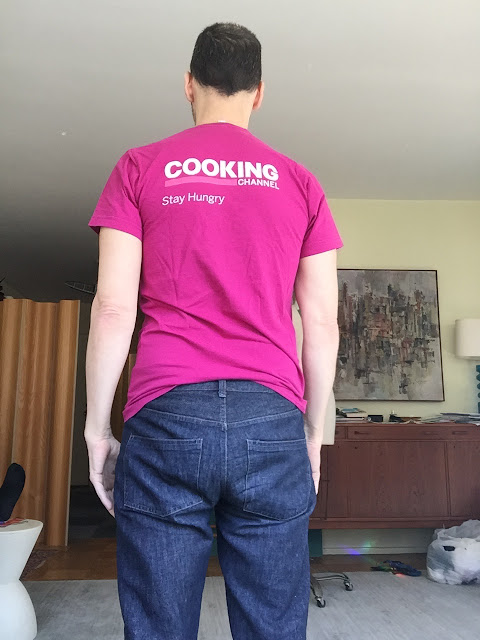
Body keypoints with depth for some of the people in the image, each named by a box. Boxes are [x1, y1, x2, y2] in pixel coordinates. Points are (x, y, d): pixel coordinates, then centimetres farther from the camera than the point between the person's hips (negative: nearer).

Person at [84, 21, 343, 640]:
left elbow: (113, 307, -1)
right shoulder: (299, 182, 11)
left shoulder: (140, 168, 7)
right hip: (272, 422, 2)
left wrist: (97, 429, 7)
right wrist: (312, 433, 15)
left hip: (165, 414, -1)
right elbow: (322, 323, 7)